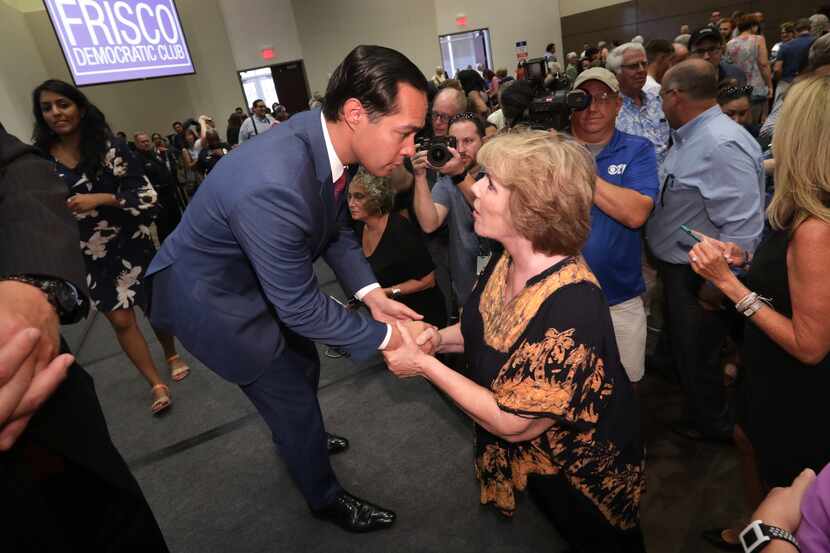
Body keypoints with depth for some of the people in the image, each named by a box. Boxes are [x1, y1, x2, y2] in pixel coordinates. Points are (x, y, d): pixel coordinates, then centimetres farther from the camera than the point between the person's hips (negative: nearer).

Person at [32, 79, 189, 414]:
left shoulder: (108, 147, -10)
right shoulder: (39, 158, -1)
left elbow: (147, 195, -14)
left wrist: (101, 199, -23)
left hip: (129, 244, -2)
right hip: (88, 255, 2)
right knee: (120, 320, 2)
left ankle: (172, 356, 40)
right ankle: (156, 384, 14)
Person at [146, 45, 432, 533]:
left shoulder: (323, 136, -15)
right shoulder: (272, 187, -41)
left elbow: (336, 227, 0)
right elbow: (300, 306, -30)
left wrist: (371, 293, -10)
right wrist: (384, 337, -20)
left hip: (255, 278, 8)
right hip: (212, 299, -8)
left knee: (303, 368, 26)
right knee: (293, 397, 9)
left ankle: (299, 439, 59)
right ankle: (325, 497, 38)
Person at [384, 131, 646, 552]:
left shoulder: (571, 305, -39)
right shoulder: (507, 260, -13)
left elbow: (513, 423, -32)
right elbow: (492, 329, 4)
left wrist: (425, 365, -26)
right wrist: (438, 338, -16)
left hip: (575, 477, -6)